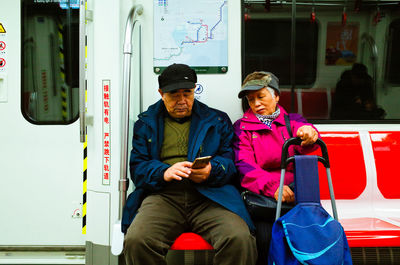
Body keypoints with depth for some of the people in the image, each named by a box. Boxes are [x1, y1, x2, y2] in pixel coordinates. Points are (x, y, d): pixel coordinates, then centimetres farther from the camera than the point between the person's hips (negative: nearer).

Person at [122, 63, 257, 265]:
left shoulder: (217, 120, 21)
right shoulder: (146, 123, 21)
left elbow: (230, 161, 13)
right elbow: (137, 167, 11)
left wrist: (211, 171, -11)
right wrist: (164, 173, -10)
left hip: (209, 197, 0)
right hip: (162, 196, 1)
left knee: (239, 239, -31)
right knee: (136, 241, -31)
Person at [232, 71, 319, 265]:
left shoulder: (292, 121, 18)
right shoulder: (242, 127, 14)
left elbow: (303, 145, -6)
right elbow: (244, 165, -2)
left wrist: (308, 133, -34)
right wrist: (272, 186, -21)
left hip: (295, 193, 2)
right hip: (260, 195, -1)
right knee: (266, 237, -29)